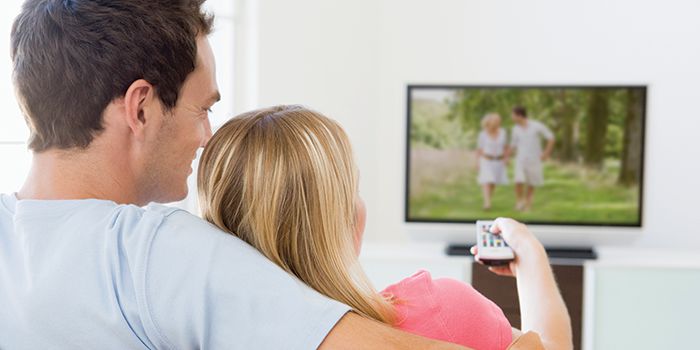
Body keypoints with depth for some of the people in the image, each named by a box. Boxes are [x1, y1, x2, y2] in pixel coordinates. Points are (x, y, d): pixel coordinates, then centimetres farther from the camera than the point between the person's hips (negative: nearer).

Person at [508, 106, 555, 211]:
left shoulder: (537, 126, -11)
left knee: (531, 183, 7)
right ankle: (519, 201, 1)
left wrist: (546, 153, -10)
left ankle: (527, 202, 24)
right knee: (519, 181, -17)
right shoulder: (516, 129, 1)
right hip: (521, 159, 1)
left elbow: (551, 138, -4)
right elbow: (513, 145, 12)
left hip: (534, 160, -1)